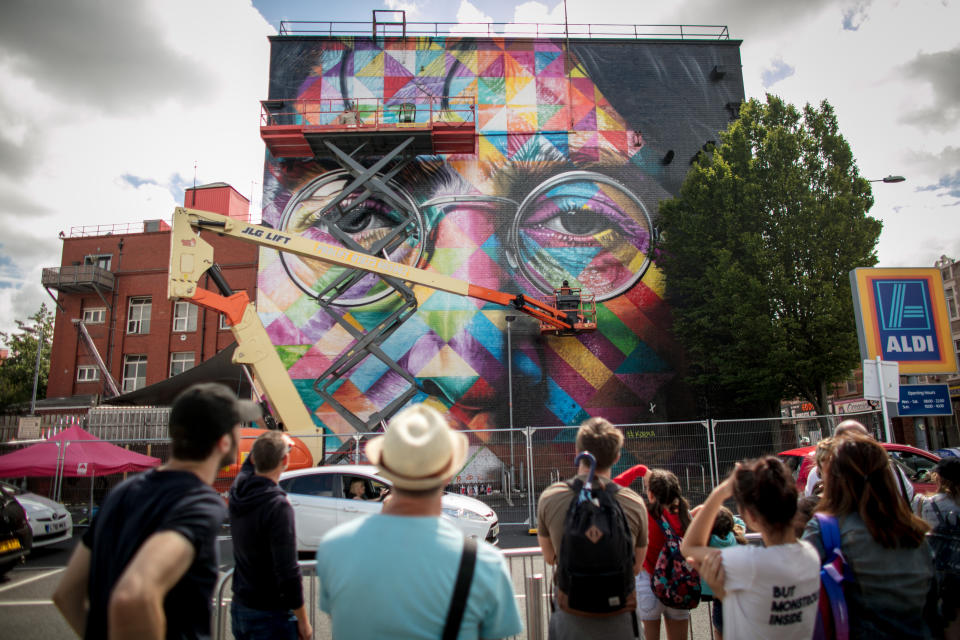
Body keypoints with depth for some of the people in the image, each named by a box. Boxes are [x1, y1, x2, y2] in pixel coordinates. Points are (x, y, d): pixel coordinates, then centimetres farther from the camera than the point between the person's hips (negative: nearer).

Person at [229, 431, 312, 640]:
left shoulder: (239, 488, -4)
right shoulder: (278, 507, -24)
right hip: (269, 615, -7)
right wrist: (303, 620, -14)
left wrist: (278, 442, 26)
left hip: (239, 607, 7)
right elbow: (287, 571, -22)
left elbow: (252, 461, 21)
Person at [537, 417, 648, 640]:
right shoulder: (634, 503, -12)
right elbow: (636, 567, 1)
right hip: (618, 621, 0)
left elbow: (549, 558, 3)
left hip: (570, 619, 0)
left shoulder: (549, 497, -11)